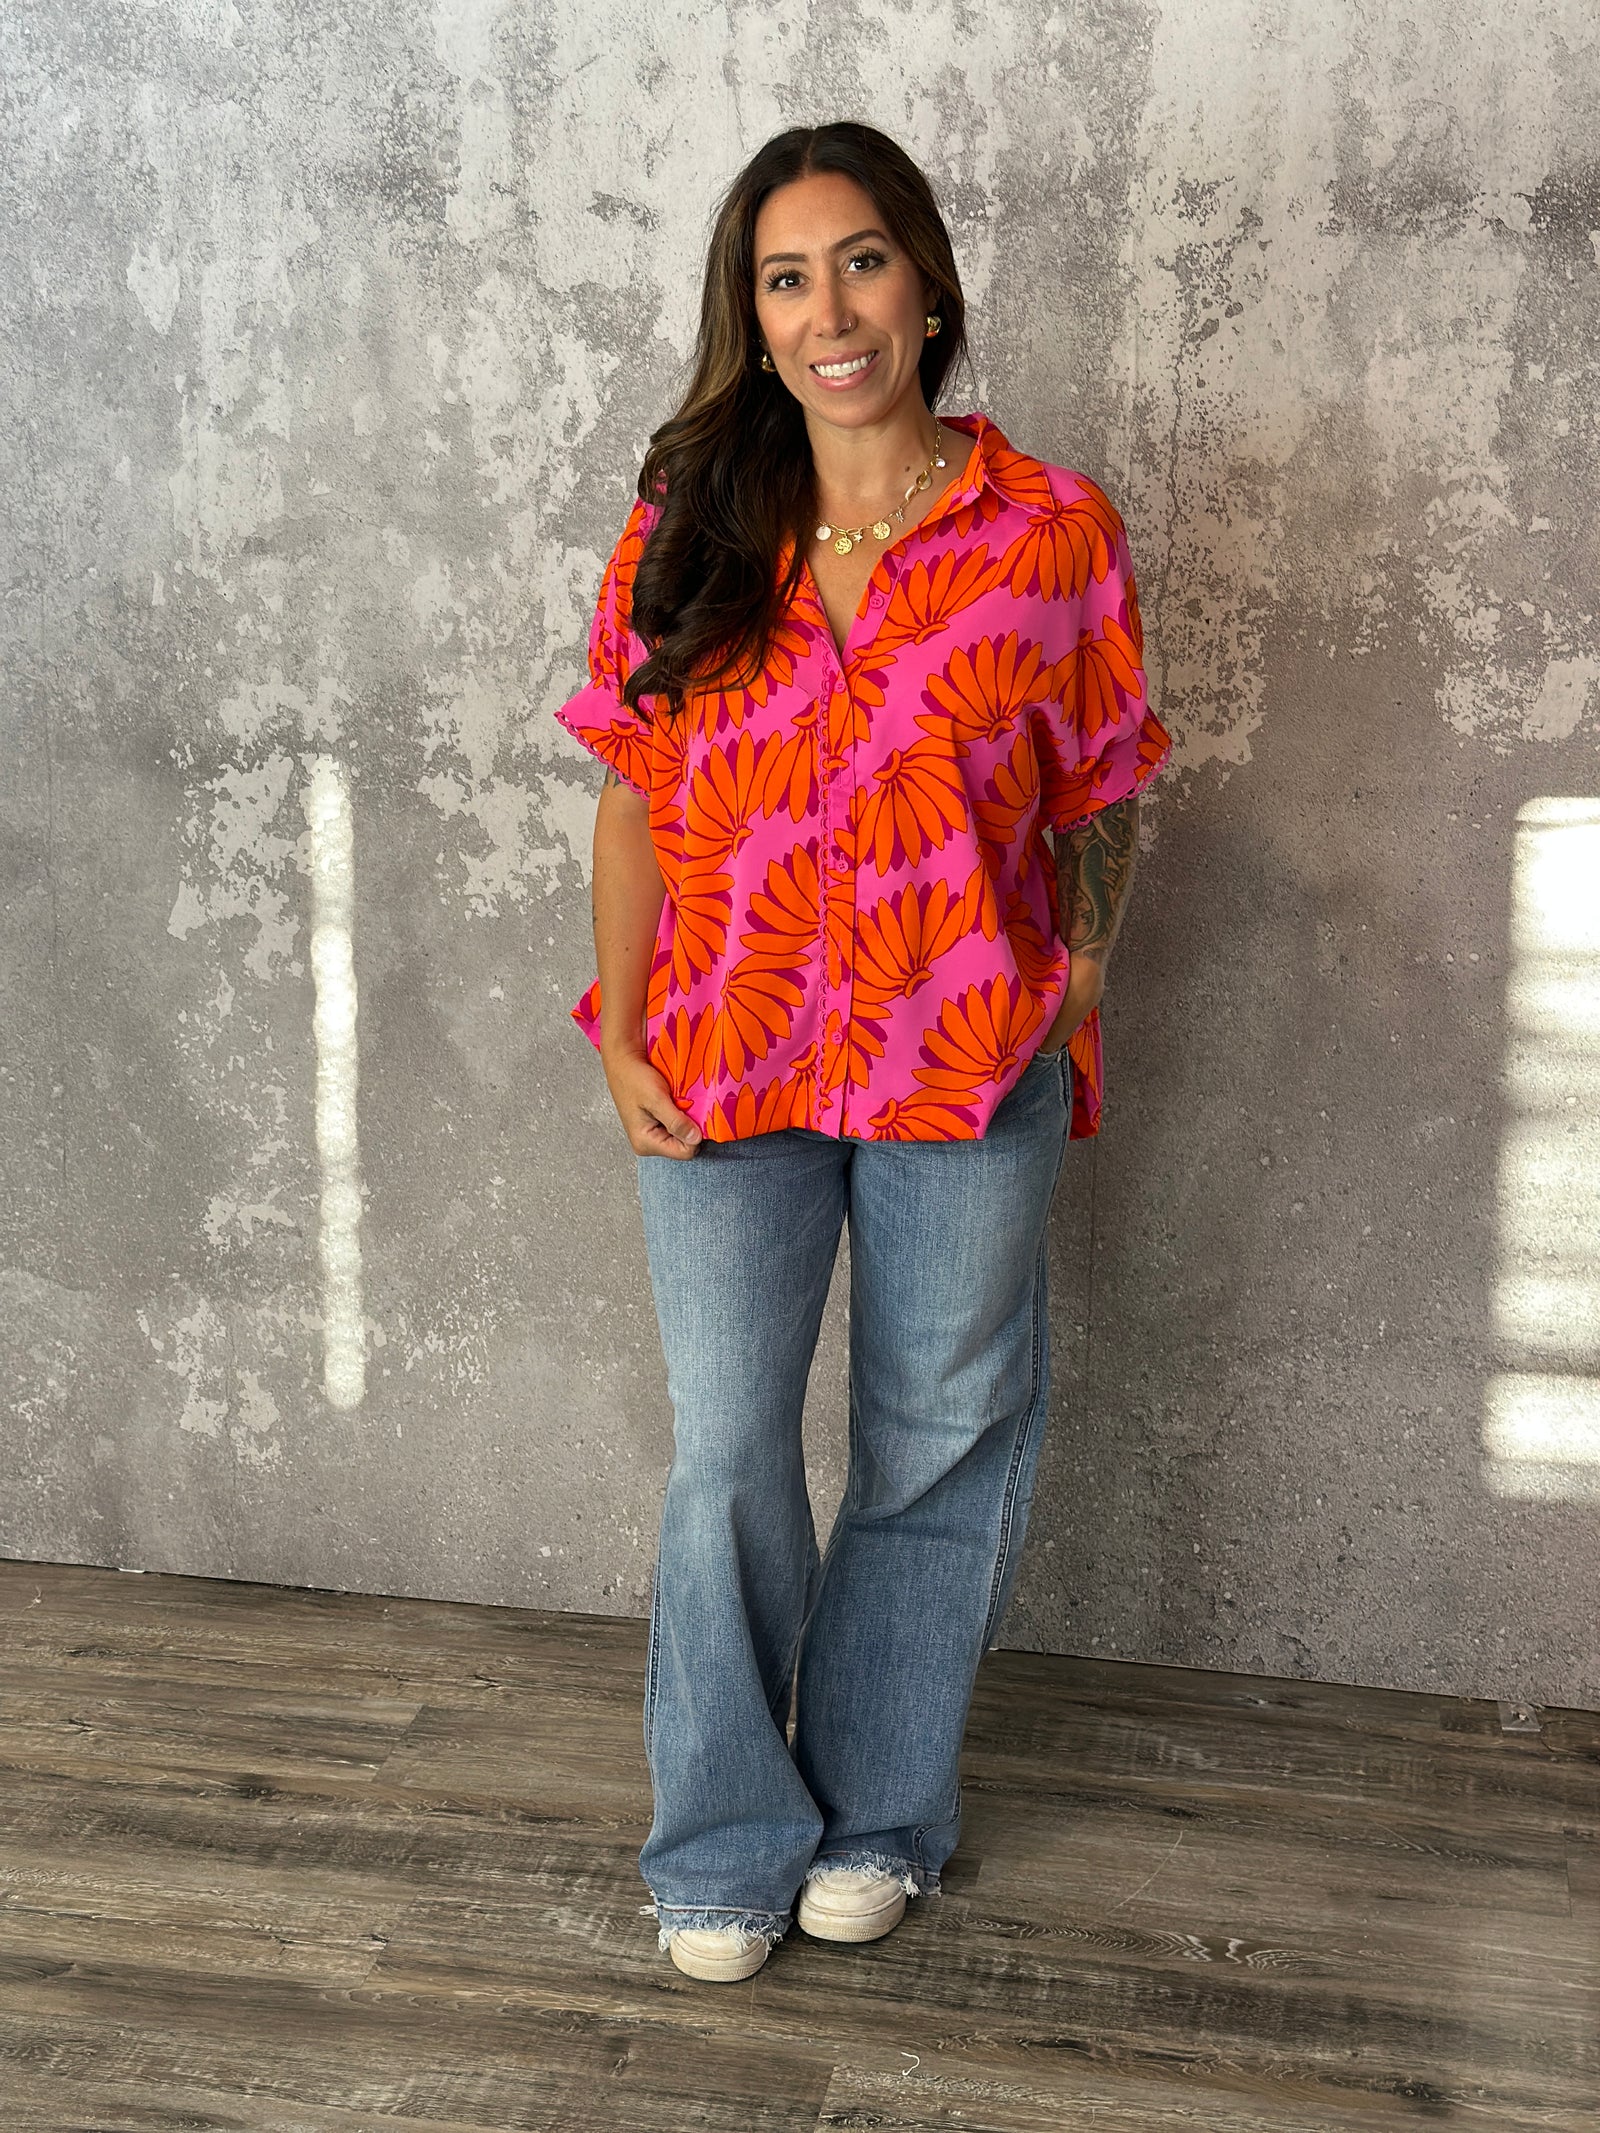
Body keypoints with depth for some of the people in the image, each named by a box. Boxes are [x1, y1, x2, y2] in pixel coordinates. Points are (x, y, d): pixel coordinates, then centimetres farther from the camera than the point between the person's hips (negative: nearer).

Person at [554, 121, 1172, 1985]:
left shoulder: (1053, 531, -2)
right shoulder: (683, 536, 2)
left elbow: (1099, 810, 4)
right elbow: (633, 797, 6)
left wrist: (1068, 1019, -5)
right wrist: (617, 1037, -2)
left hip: (970, 1067, 0)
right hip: (725, 1063, 1)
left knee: (941, 1448, 11)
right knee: (724, 1460, 5)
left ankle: (878, 1812, 32)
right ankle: (727, 1843, 25)